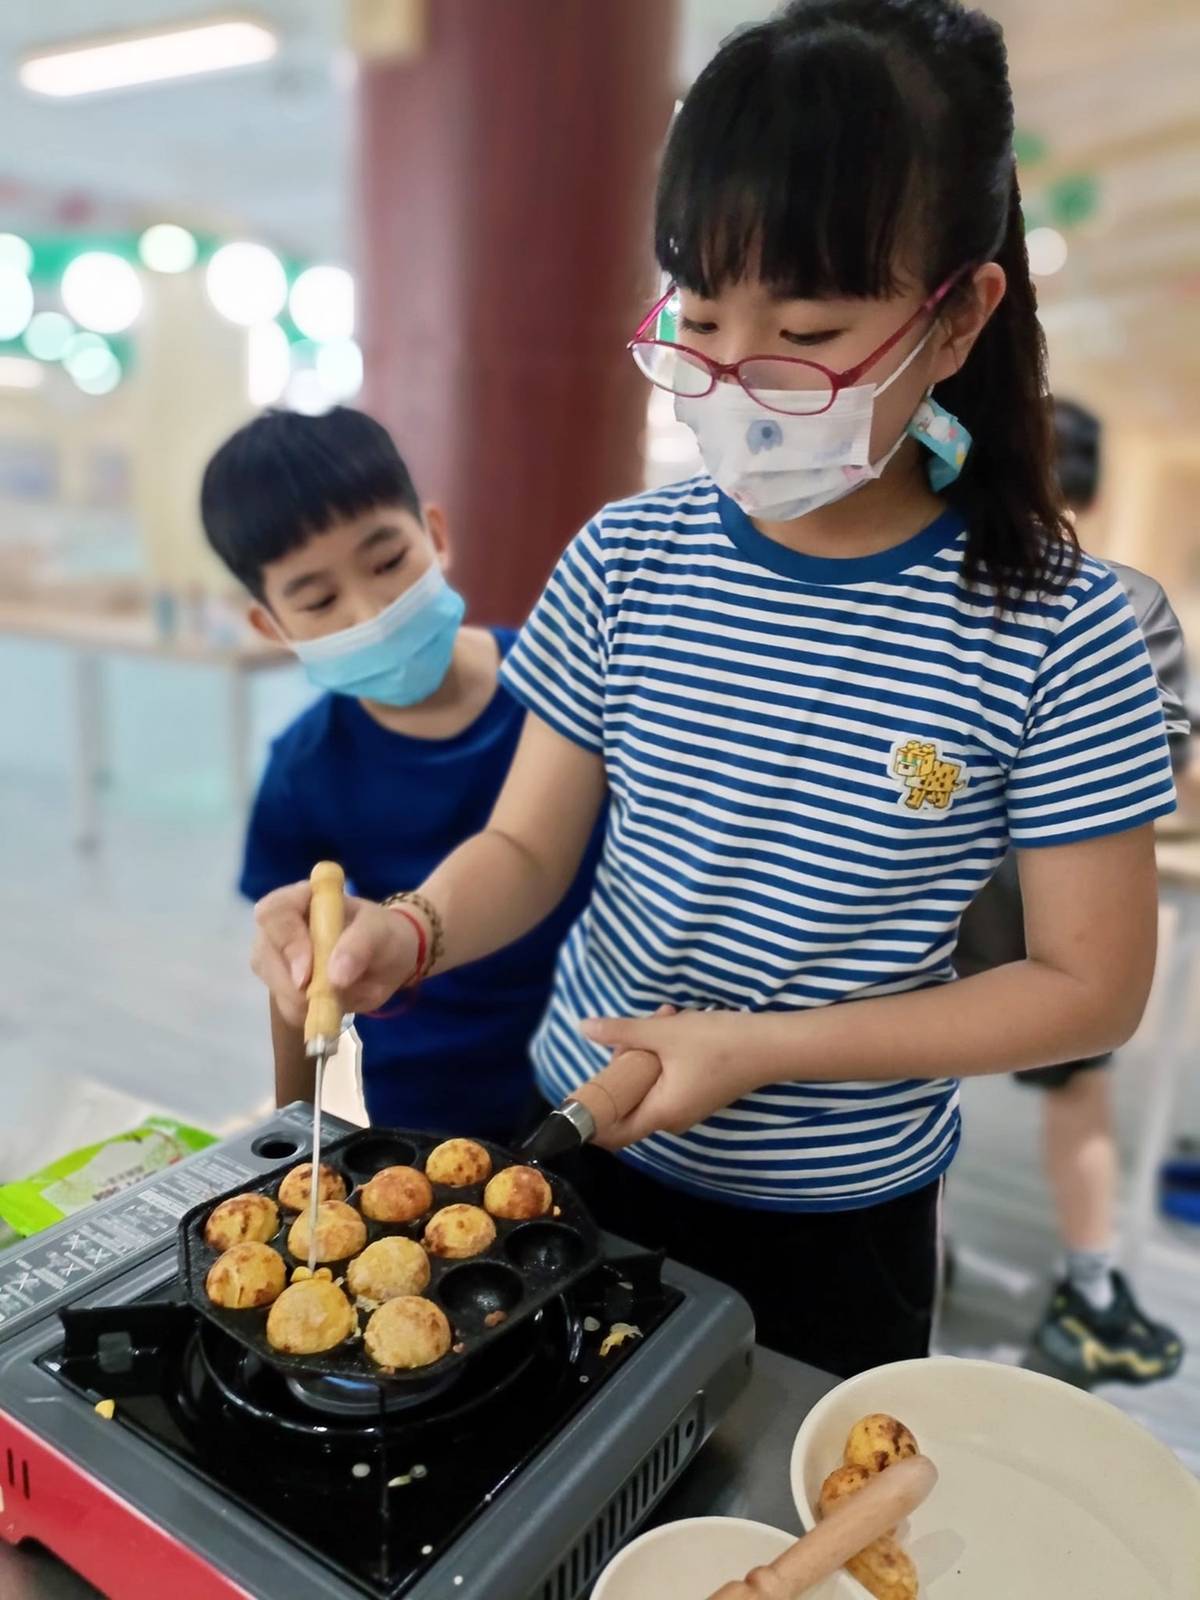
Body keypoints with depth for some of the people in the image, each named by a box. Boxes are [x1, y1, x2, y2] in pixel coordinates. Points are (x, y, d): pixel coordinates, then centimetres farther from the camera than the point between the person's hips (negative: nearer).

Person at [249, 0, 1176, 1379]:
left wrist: (766, 1047, -20)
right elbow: (528, 845, -4)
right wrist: (409, 932, -26)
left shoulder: (1056, 635, -18)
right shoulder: (626, 563, -11)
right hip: (584, 1141, 3)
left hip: (841, 1217, -1)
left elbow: (1092, 987, -12)